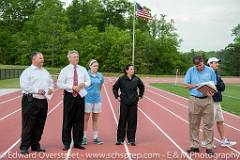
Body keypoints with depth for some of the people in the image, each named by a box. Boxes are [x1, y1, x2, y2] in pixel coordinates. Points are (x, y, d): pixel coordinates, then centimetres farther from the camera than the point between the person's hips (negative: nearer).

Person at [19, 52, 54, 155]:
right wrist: (37, 90, -21)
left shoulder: (45, 72, 17)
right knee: (28, 125, -3)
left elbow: (51, 82, 25)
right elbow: (24, 85, -15)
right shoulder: (27, 72, -5)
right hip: (31, 101, -7)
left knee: (40, 125, 11)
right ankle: (24, 147, 6)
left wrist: (50, 88, 3)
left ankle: (35, 145, 23)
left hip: (43, 101, 7)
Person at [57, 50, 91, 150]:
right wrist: (72, 87, -15)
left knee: (79, 120, 8)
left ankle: (77, 142, 18)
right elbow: (59, 84, -5)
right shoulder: (65, 70, -1)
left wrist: (83, 84, -7)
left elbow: (88, 81, 16)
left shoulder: (83, 69, 10)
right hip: (69, 96, -3)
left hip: (80, 96, 3)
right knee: (68, 120, 0)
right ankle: (66, 143, 11)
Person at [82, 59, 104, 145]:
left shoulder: (100, 76, 6)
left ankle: (95, 137, 15)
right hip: (87, 99, -4)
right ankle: (84, 137, 10)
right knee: (85, 119, 3)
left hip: (97, 99, 4)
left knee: (95, 119, 9)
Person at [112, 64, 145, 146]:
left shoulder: (136, 79, 2)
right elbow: (114, 87, 7)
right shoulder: (121, 79, -5)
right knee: (122, 121, 3)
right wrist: (117, 96, 1)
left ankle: (131, 139, 14)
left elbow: (142, 87, 19)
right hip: (124, 103, -2)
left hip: (134, 103, 2)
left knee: (133, 121, 4)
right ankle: (120, 139, 12)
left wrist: (140, 96, 12)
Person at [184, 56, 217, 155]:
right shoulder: (191, 71, 4)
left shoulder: (210, 71, 4)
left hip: (207, 100, 0)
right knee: (193, 124, 4)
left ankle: (209, 147, 10)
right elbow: (186, 85, 4)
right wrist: (197, 85, -10)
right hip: (194, 100, 0)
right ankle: (194, 146, 15)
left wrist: (211, 92, -13)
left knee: (209, 124, 1)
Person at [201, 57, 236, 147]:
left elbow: (223, 87, 8)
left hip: (217, 100, 9)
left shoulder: (217, 74, 15)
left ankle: (223, 140, 26)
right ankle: (204, 142, 11)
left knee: (220, 121, 15)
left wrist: (215, 86, -8)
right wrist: (218, 86, -15)